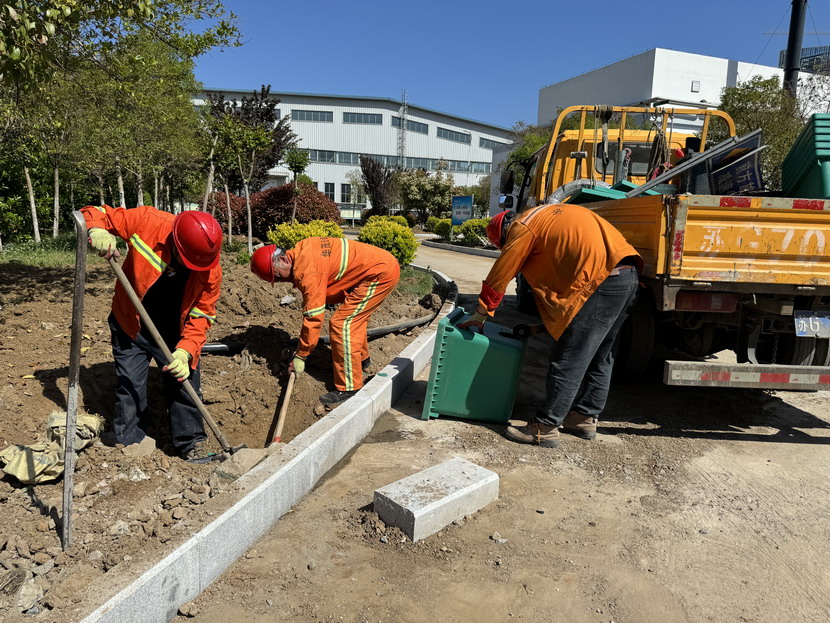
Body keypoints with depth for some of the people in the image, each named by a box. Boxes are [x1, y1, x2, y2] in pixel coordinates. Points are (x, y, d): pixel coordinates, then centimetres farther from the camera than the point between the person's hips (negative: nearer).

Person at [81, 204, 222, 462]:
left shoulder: (210, 268, -23)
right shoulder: (146, 221, -26)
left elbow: (202, 314, -16)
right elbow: (92, 213, -13)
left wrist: (185, 351, -29)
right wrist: (97, 231, -37)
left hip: (175, 331, 1)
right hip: (132, 324, -1)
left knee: (185, 379, 2)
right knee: (130, 384, 2)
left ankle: (191, 443, 19)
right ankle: (130, 442, 22)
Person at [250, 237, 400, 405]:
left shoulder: (308, 271, -24)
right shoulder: (300, 250, 4)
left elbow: (313, 317, -21)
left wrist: (300, 357, -13)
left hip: (381, 274, -10)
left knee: (341, 324, -10)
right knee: (354, 317, 25)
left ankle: (349, 388, -4)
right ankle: (362, 359, 48)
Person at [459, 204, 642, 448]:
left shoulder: (523, 227, 1)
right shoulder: (552, 215, 28)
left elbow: (499, 275, 3)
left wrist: (482, 313, 15)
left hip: (602, 280, -10)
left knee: (568, 360, -4)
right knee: (599, 357, 19)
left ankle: (546, 428, 3)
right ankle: (584, 417, 30)